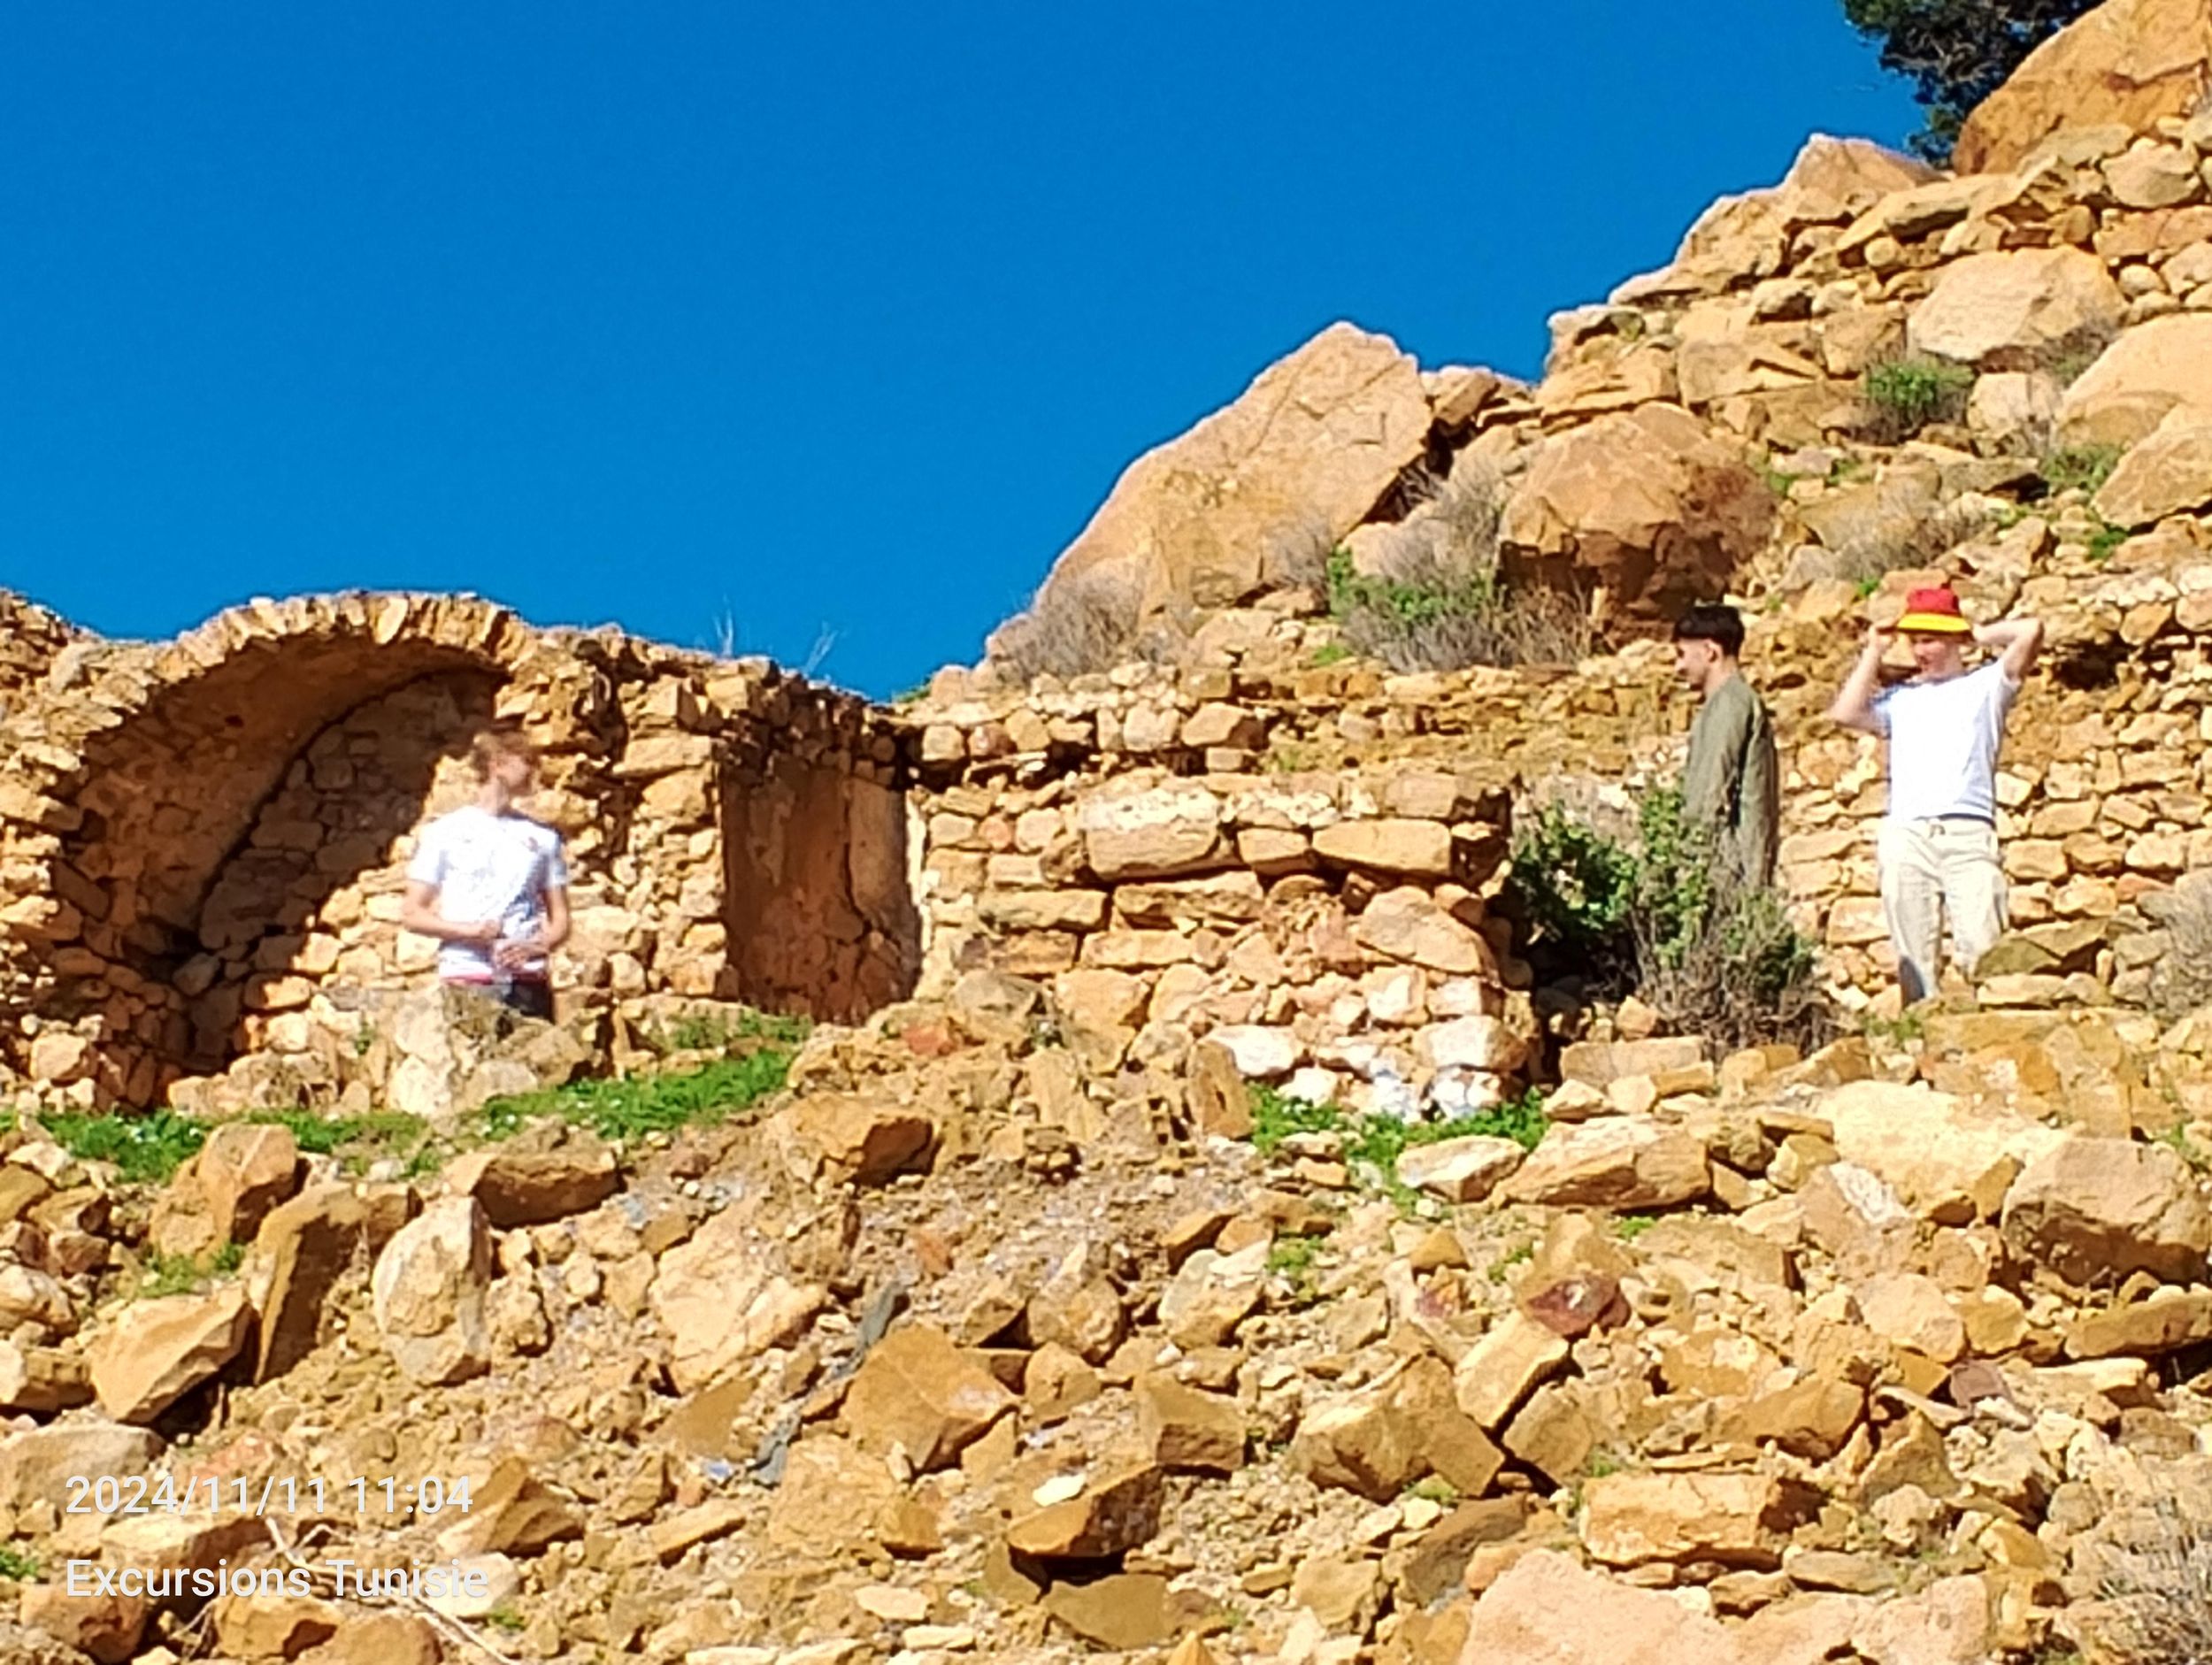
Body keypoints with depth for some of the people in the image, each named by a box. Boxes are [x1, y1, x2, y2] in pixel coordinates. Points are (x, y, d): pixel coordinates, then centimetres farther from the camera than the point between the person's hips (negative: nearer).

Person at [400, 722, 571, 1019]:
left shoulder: (542, 837, 14)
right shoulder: (444, 832, 8)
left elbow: (560, 919, 15)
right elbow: (412, 913, 6)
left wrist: (535, 947, -7)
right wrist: (468, 931, -10)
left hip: (528, 983, 2)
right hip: (467, 980, -2)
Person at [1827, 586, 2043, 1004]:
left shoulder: (1985, 686, 18)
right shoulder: (1900, 698, 25)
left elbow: (2030, 632, 5)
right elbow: (1846, 713, 7)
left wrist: (1977, 636, 18)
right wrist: (1873, 654, 17)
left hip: (1968, 833, -3)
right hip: (1905, 835, 3)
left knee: (1981, 949, -15)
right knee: (1912, 956, -3)